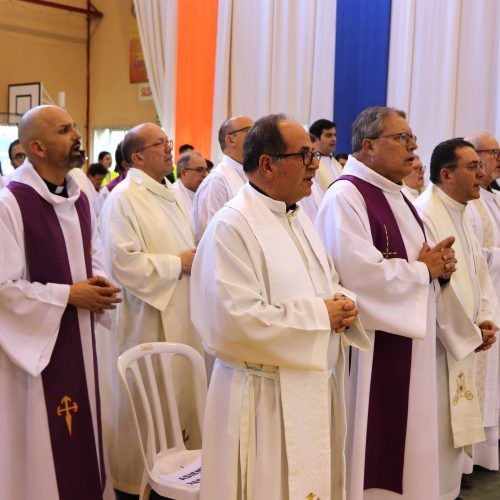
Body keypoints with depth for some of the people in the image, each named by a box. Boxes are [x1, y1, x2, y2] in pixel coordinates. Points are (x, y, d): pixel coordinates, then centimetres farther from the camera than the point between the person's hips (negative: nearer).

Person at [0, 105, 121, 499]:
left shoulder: (79, 199, 7)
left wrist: (98, 284, -3)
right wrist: (68, 294, -17)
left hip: (78, 337, 7)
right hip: (35, 340, -7)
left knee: (81, 431, 16)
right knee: (44, 439, 6)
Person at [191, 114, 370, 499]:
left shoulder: (299, 218, 10)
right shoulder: (232, 226, -18)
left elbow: (328, 284, 20)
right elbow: (238, 320, -26)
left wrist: (344, 304, -4)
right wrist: (320, 315, -18)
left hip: (317, 387, 8)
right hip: (266, 397, -8)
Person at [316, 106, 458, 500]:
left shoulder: (395, 196, 13)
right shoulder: (346, 197, -17)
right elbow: (361, 275, -28)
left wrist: (438, 263, -3)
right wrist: (423, 270, -14)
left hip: (407, 340, 9)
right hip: (369, 345, -9)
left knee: (401, 433, 18)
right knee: (370, 440, 3)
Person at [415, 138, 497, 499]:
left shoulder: (461, 216, 12)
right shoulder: (424, 215, -19)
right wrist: (471, 333, -14)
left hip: (463, 343, 9)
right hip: (438, 343, -9)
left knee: (454, 426, 19)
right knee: (436, 429, 0)